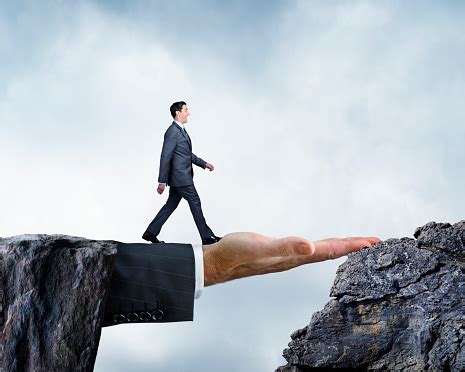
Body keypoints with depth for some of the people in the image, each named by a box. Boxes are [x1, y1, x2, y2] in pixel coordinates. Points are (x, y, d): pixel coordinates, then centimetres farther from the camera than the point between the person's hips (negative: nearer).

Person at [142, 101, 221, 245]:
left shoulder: (181, 130, 14)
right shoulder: (172, 132, -17)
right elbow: (165, 157, -19)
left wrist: (204, 163, 20)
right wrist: (162, 181, -19)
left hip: (183, 176, 10)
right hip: (180, 177, -10)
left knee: (171, 205, 14)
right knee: (195, 203, -2)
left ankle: (150, 232, 19)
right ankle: (207, 237, 7)